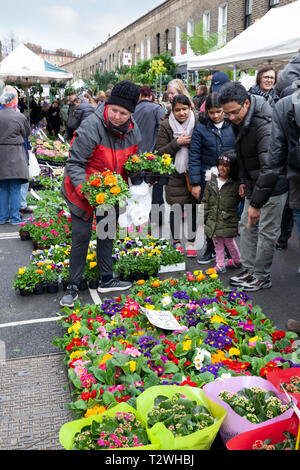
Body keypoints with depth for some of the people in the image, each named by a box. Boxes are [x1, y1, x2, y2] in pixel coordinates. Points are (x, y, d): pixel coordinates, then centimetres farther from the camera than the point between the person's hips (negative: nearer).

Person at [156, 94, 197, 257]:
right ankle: (177, 242, 17)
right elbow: (159, 151, -5)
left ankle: (190, 242, 16)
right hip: (174, 174, -1)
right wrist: (177, 143, -17)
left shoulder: (196, 123, 2)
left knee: (192, 208, 4)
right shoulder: (166, 126, -2)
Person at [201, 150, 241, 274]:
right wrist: (202, 220, 5)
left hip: (228, 222, -3)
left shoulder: (235, 184, -8)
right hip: (213, 221, 3)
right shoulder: (211, 182, 3)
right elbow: (205, 202, 6)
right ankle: (220, 265, 22)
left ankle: (237, 261, 34)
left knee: (230, 242, 11)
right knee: (218, 244, 11)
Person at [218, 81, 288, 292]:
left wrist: (257, 203, -31)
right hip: (255, 183, 9)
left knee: (267, 231, -1)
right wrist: (244, 181, 14)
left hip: (274, 185, -9)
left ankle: (262, 276, 13)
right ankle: (249, 269, 26)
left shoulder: (265, 125, -30)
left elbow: (270, 167, -32)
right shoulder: (240, 122, -1)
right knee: (247, 225, 14)